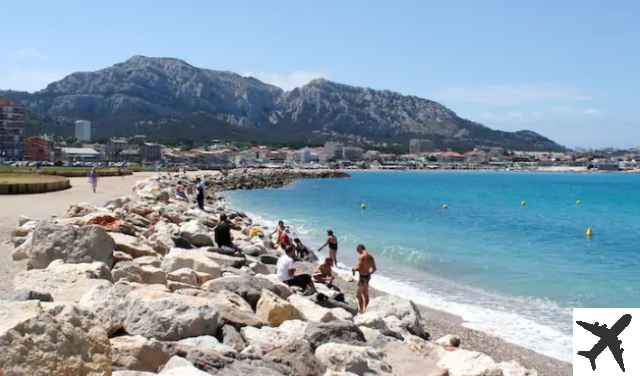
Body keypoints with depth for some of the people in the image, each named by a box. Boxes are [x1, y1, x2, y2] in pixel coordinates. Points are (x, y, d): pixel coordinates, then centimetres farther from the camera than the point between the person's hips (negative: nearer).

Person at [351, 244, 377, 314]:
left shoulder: (361, 256, -17)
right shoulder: (370, 256, 7)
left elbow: (359, 268, -23)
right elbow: (374, 269, 12)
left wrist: (354, 269, -4)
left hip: (362, 277, -8)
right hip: (368, 276, 8)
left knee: (359, 295, 0)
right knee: (366, 294, 19)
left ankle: (361, 312, 1)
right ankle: (365, 310, 27)